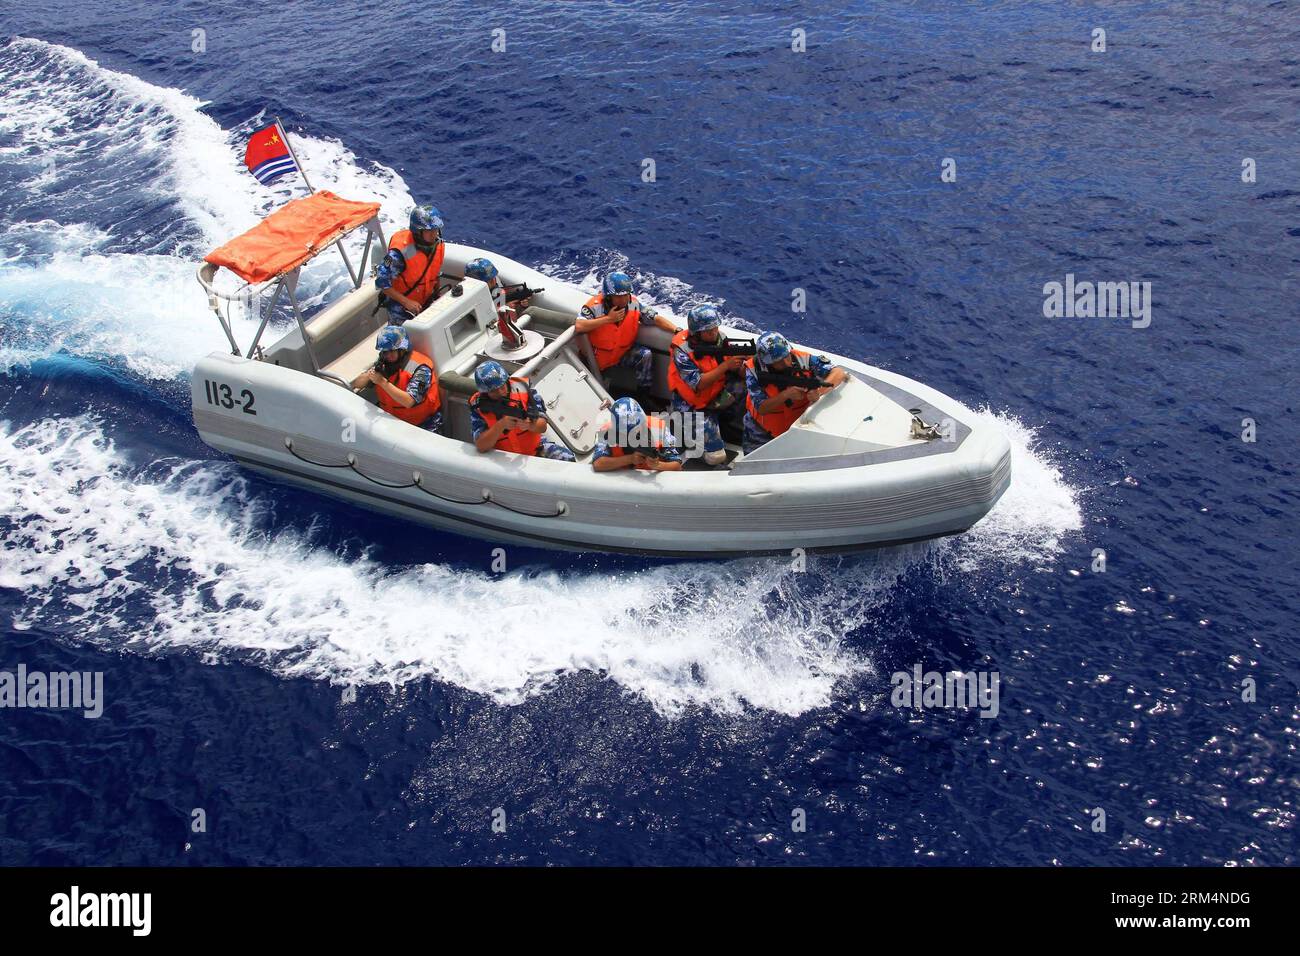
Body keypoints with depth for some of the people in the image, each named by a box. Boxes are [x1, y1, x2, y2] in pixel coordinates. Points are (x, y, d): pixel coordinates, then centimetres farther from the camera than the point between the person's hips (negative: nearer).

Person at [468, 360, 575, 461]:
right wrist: (501, 425, -35)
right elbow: (481, 446, -21)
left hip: (535, 445, 1)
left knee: (566, 458, -19)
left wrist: (529, 425, -37)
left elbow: (542, 426, -13)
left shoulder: (522, 388, -12)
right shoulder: (478, 406, -14)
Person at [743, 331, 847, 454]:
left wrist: (820, 391, -45)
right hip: (762, 433, -1)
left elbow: (839, 373, -26)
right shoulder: (753, 370, -25)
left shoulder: (802, 360, -23)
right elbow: (761, 408, -27)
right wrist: (786, 394, -43)